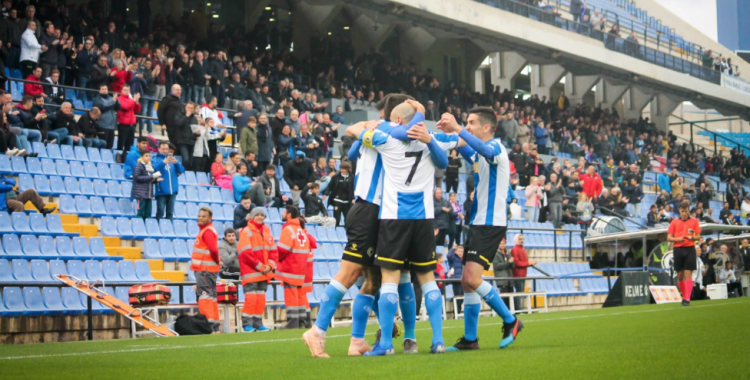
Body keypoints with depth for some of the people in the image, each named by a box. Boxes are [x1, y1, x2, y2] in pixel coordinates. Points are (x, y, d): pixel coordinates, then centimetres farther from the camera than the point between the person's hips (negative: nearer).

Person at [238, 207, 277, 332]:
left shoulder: (267, 231, 12)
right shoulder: (246, 231, -7)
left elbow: (274, 250, 11)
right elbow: (246, 253, -14)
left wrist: (270, 265, -5)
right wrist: (260, 267, -13)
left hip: (264, 272, 6)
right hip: (250, 271, -6)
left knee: (261, 299, 6)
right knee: (251, 297, -11)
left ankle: (258, 323, 11)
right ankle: (247, 324, -7)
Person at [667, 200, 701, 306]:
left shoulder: (694, 221, 5)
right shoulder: (674, 222, 7)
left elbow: (698, 236, 5)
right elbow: (669, 238, 5)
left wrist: (692, 237, -16)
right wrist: (678, 239, -13)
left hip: (690, 249, -2)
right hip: (678, 249, 2)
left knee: (688, 274, -10)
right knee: (680, 275, 6)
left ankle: (687, 299, -13)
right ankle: (684, 296, 22)